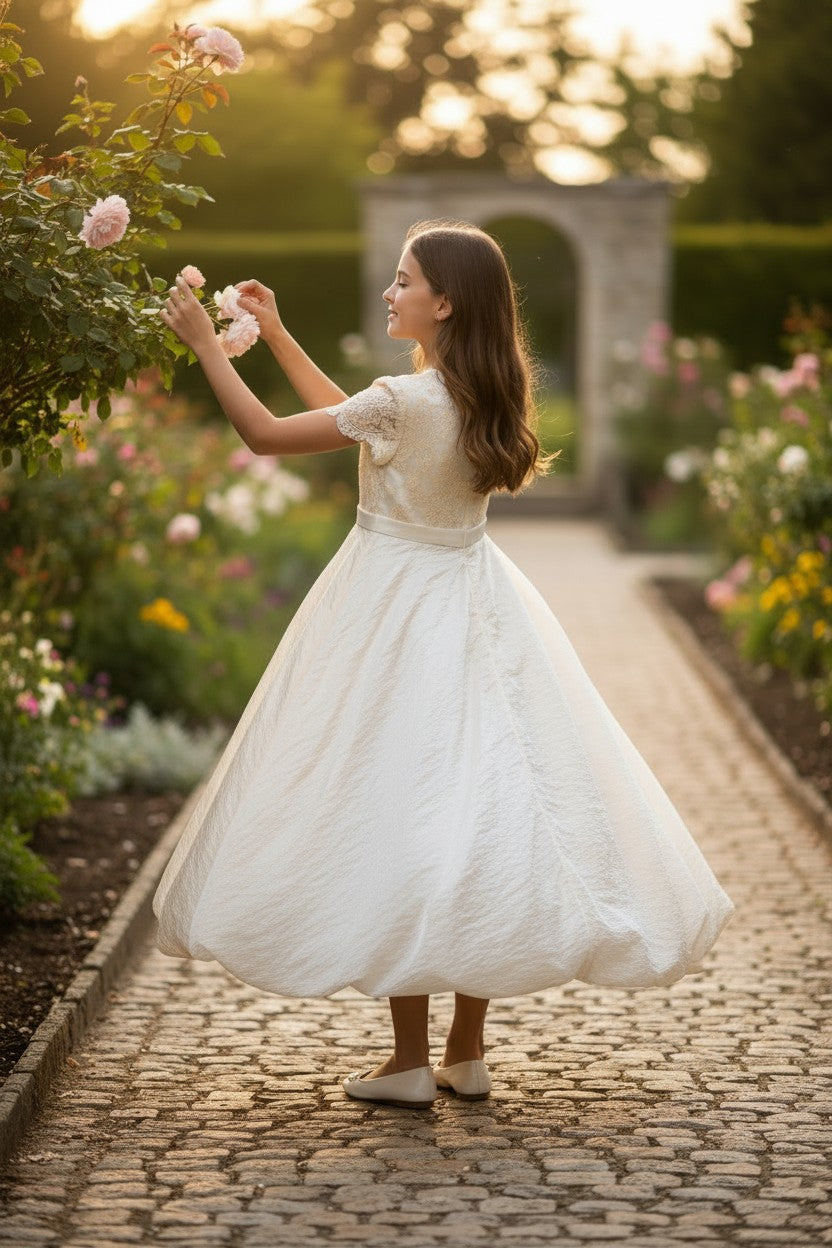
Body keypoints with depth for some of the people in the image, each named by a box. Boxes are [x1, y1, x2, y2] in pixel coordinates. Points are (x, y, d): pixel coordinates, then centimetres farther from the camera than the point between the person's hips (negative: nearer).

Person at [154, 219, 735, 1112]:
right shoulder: (482, 397, 4)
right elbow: (351, 420, 18)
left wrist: (206, 344, -3)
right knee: (475, 801, 11)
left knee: (398, 813, -1)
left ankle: (410, 1062, 4)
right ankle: (467, 1052, 17)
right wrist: (275, 334, 22)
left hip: (397, 620, -8)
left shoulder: (406, 401, -21)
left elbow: (265, 435, -15)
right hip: (472, 609, 8)